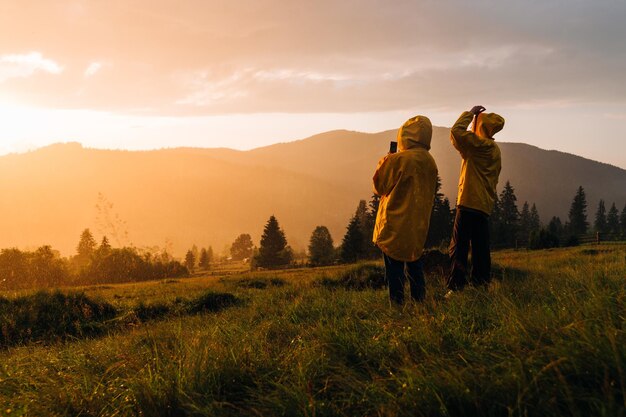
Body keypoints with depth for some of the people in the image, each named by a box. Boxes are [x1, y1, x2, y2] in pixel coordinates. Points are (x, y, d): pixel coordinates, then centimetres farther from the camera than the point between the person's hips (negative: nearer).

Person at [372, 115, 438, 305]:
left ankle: (397, 303, -3)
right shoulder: (430, 162, 4)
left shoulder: (398, 160, -16)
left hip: (395, 224, -7)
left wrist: (383, 163, 8)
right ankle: (420, 301, 18)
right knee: (414, 263, 17)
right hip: (418, 225, 7)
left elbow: (379, 186, -7)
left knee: (394, 266, -2)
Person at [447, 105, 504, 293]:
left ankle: (456, 286, -14)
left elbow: (457, 132, -19)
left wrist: (470, 113, -7)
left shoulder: (482, 145, -11)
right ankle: (480, 283, 16)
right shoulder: (493, 149, 18)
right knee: (480, 249, 12)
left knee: (458, 248, -10)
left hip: (470, 203, -10)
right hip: (484, 205, 10)